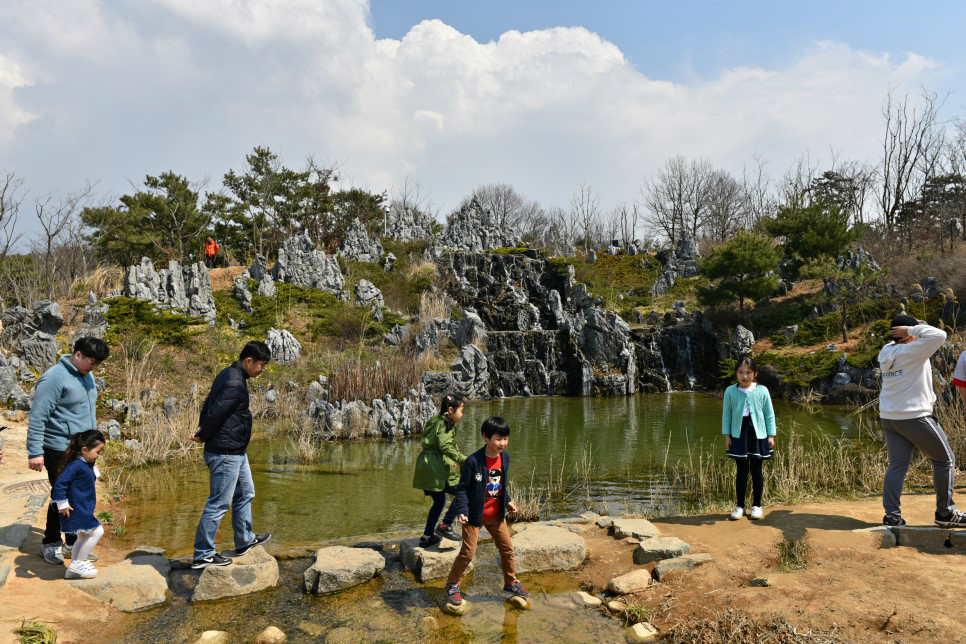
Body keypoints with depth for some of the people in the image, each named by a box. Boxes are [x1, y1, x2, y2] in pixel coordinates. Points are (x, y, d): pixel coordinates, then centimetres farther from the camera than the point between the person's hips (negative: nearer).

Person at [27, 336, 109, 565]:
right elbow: (37, 417, -18)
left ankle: (73, 543, 25)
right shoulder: (55, 378, -17)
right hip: (60, 451, -7)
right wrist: (35, 452, -19)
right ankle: (50, 543, 22)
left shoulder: (87, 375, 9)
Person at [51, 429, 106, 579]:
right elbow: (59, 483, -25)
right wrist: (62, 504, -22)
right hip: (76, 510, -11)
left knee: (83, 537, 20)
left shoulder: (87, 464, 7)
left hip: (83, 509, 11)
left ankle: (74, 569, 32)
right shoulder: (76, 465, -22)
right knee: (97, 532, -10)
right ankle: (77, 565, 1)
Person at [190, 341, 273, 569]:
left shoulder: (229, 375, 10)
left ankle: (245, 540, 36)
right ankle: (202, 555, 10)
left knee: (245, 494, 22)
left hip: (235, 452, 11)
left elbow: (208, 407, 13)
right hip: (225, 454, -11)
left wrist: (201, 432, 4)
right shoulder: (235, 384, -24)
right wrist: (202, 437, -7)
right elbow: (215, 414, -24)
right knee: (218, 504, -1)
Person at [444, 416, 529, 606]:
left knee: (507, 548, 14)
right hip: (475, 515, -6)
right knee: (467, 553, -2)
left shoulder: (505, 457, -3)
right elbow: (462, 488, -16)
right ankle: (452, 585, 20)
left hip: (496, 514, 6)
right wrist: (463, 511, -25)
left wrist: (508, 501, 6)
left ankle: (511, 583, 35)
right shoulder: (473, 461, -23)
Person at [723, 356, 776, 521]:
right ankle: (739, 505, 15)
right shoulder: (730, 391, -3)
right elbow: (726, 414, 3)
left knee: (757, 470, 7)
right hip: (739, 434, 0)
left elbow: (769, 414, 2)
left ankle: (757, 505, 18)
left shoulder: (762, 391, -3)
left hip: (758, 434, 0)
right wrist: (726, 435, 0)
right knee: (741, 470, 7)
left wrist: (771, 435, 0)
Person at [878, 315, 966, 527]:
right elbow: (939, 335, -23)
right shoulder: (912, 351, -15)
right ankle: (945, 513, 15)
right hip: (914, 417, -7)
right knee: (945, 460, 10)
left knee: (897, 465, 9)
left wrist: (914, 330, 11)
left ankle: (892, 514, 5)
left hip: (889, 417, 7)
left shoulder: (886, 352, 7)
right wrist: (913, 329, -13)